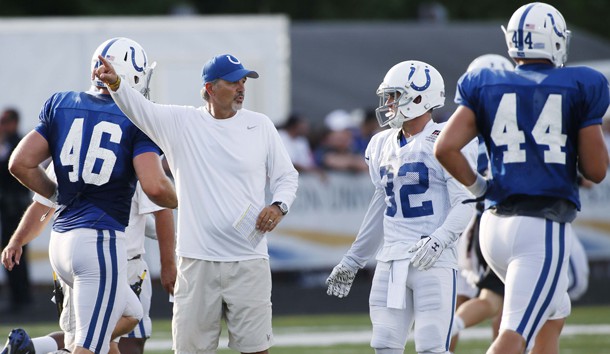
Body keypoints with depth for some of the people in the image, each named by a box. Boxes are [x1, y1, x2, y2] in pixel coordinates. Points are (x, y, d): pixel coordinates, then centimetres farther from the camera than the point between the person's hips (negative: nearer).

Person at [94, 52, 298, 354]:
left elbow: (286, 175, 14)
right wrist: (115, 84, -33)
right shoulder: (181, 123, 2)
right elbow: (141, 109, -13)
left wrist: (279, 206, -7)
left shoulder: (260, 125, 6)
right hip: (197, 260, -1)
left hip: (249, 261, 1)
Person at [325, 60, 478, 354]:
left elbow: (464, 205, -12)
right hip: (392, 261, 7)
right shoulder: (384, 145, 15)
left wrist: (439, 239, -28)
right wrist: (352, 261, 26)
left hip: (433, 262, -7)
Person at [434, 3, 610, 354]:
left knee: (554, 315, 26)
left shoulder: (485, 87, 7)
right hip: (544, 227, -5)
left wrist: (478, 186, 12)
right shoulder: (579, 88, -1)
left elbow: (446, 147, -3)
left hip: (496, 222, 5)